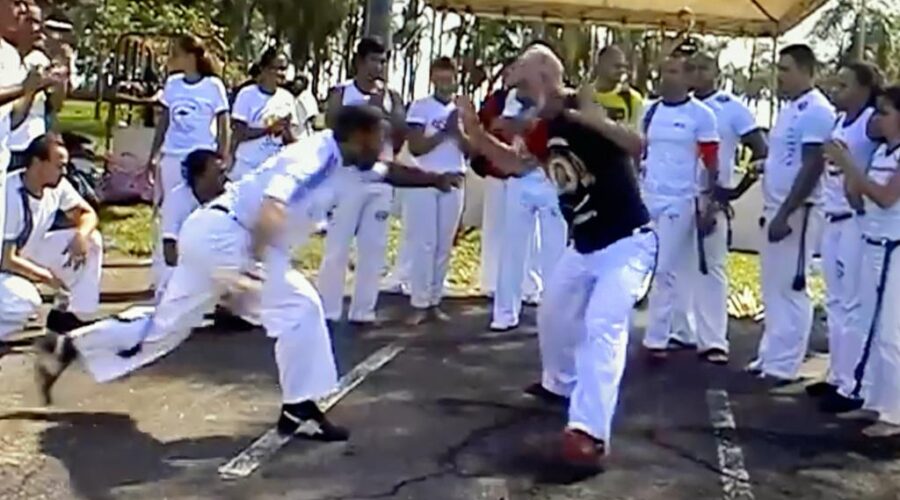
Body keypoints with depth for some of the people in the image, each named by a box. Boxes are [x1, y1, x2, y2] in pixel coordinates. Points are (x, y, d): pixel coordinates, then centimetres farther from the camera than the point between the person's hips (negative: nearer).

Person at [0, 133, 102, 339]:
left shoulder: (57, 185, -12)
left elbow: (87, 213, 1)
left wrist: (81, 234, -22)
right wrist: (47, 277, -18)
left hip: (29, 252, 8)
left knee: (91, 241, -6)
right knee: (26, 300, -37)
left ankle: (69, 316, 5)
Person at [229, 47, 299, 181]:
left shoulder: (287, 98, 5)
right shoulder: (247, 94, -7)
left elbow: (291, 140, 5)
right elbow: (238, 134, -12)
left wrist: (287, 129, -17)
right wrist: (269, 129, -21)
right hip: (246, 167, -4)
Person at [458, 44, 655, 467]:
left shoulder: (585, 112, -23)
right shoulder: (547, 126, 3)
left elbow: (637, 147, -38)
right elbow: (514, 163, 18)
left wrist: (599, 123, -54)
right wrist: (476, 132, 5)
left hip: (627, 243, -9)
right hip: (584, 245, 9)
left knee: (603, 327, -22)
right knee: (553, 316, 22)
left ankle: (589, 431, -27)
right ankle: (561, 384, 47)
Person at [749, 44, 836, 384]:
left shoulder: (816, 111, -14)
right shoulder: (790, 109, 15)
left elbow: (813, 168, -20)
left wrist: (785, 214, -22)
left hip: (796, 212, -9)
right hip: (776, 208, 10)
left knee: (789, 289, -4)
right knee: (773, 288, 13)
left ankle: (783, 365, 2)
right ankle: (770, 356, 21)